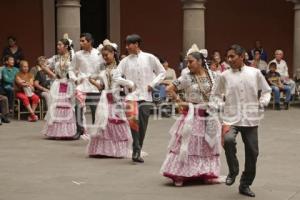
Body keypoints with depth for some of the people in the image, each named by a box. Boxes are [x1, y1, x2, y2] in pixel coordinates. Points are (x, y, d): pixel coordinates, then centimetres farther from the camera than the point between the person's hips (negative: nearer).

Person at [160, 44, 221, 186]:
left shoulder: (212, 76, 1)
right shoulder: (187, 78, -6)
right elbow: (169, 89, -5)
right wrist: (180, 102, -7)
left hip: (209, 116, 3)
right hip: (192, 116, -3)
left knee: (207, 145, 9)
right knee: (188, 144, -2)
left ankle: (205, 173, 22)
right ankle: (180, 174, 3)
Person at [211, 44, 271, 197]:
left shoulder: (255, 73, 2)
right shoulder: (224, 76, 2)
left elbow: (266, 90, 12)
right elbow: (216, 94, 12)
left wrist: (263, 102, -6)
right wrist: (218, 105, -6)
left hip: (250, 119, 1)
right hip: (231, 118, -1)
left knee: (252, 152, 5)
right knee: (228, 140, -30)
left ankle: (245, 185, 25)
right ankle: (233, 171, -3)